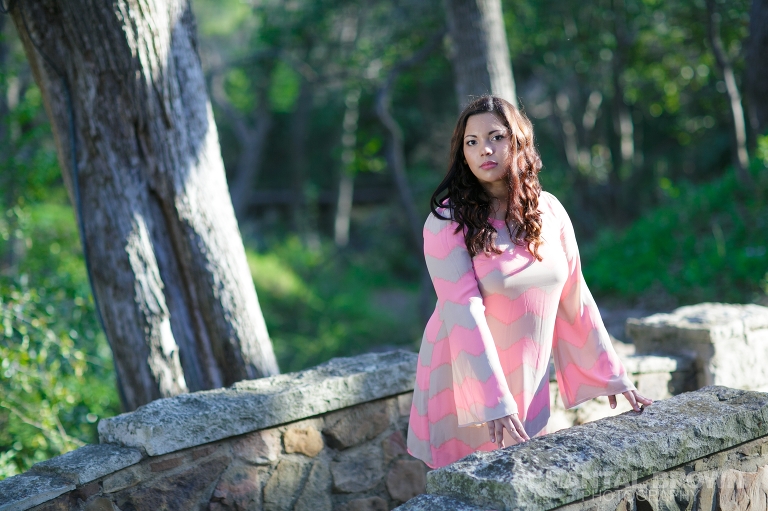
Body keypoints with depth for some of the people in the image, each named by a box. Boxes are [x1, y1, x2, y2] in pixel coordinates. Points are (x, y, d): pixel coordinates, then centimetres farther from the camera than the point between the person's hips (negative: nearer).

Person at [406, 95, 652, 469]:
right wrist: (495, 402, -27)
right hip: (465, 384, -4)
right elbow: (465, 313, -20)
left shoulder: (549, 211, 2)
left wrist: (611, 374, 8)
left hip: (528, 383, 4)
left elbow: (574, 299, 8)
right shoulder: (447, 223, -12)